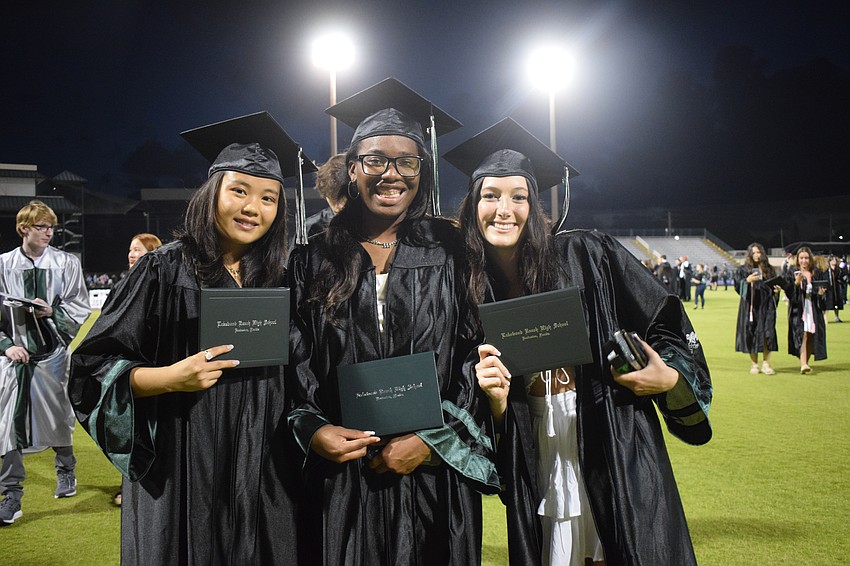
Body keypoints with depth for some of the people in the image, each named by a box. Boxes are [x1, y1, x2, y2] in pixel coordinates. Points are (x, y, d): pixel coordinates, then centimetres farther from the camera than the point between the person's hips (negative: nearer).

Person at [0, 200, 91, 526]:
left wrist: (52, 311, -15)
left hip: (52, 351, 0)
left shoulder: (67, 263, -1)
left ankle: (65, 470, 39)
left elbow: (81, 307, 1)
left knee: (57, 416, 12)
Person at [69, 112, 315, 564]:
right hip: (185, 471, -4)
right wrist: (171, 377, -22)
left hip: (262, 471, 4)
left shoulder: (278, 280, 6)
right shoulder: (166, 269, -7)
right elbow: (94, 366, -7)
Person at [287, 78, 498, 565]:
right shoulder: (315, 259, 4)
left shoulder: (449, 252, 0)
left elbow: (478, 356, -3)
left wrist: (432, 442, -10)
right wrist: (311, 429, -11)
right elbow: (294, 360, 4)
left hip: (433, 474, 0)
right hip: (342, 475, 1)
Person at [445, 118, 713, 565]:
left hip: (620, 457, -2)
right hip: (539, 471, 2)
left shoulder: (586, 256, -7)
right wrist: (494, 399, -15)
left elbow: (666, 324, -1)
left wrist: (671, 378, -19)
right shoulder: (472, 293, 1)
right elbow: (489, 422, 6)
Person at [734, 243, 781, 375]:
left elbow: (773, 285, 19)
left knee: (767, 333, -6)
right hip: (751, 306, -2)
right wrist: (747, 280, -20)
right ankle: (754, 364, 8)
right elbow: (737, 285, -4)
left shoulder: (768, 269, 11)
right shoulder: (743, 270, 4)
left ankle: (766, 363, 1)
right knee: (751, 333, -1)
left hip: (766, 306, 2)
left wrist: (776, 289, -2)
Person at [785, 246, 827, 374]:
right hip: (798, 309, -3)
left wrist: (821, 293, -9)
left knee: (811, 338, 4)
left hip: (813, 310, 3)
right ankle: (803, 364, -25)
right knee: (802, 335, -17)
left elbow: (822, 292, 14)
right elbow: (788, 292, -5)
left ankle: (805, 362, 20)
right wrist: (796, 283, -21)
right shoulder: (792, 273, 2)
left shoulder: (817, 274, 9)